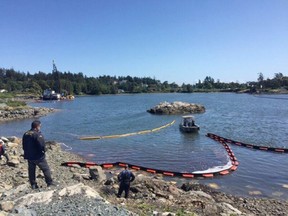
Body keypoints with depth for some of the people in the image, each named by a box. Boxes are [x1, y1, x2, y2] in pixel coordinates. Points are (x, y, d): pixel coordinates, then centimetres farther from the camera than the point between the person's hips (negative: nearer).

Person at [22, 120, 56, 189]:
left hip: (29, 156, 8)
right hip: (38, 156, -7)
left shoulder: (25, 134, 8)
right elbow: (42, 145, -25)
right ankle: (50, 183, 8)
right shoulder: (37, 134, -18)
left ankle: (33, 185, 23)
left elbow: (24, 146, 14)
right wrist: (43, 151, -6)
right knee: (46, 169, 3)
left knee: (31, 171, 14)